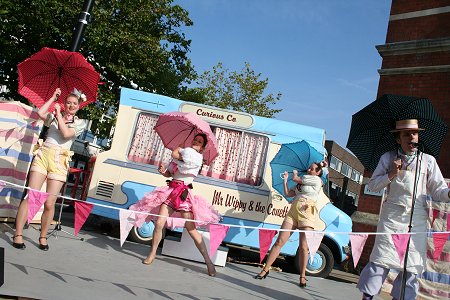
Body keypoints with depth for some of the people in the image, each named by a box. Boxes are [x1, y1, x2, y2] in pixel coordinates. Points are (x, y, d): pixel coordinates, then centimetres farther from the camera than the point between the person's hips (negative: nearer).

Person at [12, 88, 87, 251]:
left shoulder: (80, 123, 12)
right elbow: (40, 113, -3)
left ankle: (43, 237, 10)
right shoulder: (53, 116, 17)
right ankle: (18, 234, -3)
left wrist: (59, 113, 1)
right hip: (43, 155, 1)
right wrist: (53, 97, 7)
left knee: (49, 203, -4)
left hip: (59, 161, -1)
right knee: (30, 197, -8)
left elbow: (66, 133, -5)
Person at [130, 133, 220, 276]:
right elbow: (169, 173, 19)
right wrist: (163, 171, -2)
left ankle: (208, 261, 3)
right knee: (159, 223, -6)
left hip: (184, 194, -4)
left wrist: (179, 149, 7)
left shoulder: (197, 157, -2)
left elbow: (174, 154, -14)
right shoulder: (184, 151, 16)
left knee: (191, 229, -6)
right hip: (171, 191, 5)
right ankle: (152, 253, 15)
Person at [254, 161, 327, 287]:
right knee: (279, 241, -1)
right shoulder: (301, 182, 25)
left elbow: (295, 178, 3)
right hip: (293, 210, 6)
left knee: (303, 247, -7)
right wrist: (285, 180, 19)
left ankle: (302, 277, 6)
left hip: (307, 212, -6)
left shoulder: (316, 179, 2)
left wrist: (295, 173, 24)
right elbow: (288, 193, 24)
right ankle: (265, 270, 1)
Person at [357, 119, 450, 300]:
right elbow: (372, 186, 8)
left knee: (411, 265, 2)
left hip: (417, 221, 2)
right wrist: (391, 175, -7)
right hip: (391, 218, -1)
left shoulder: (428, 161, 10)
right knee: (381, 259, -6)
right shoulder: (387, 158, 9)